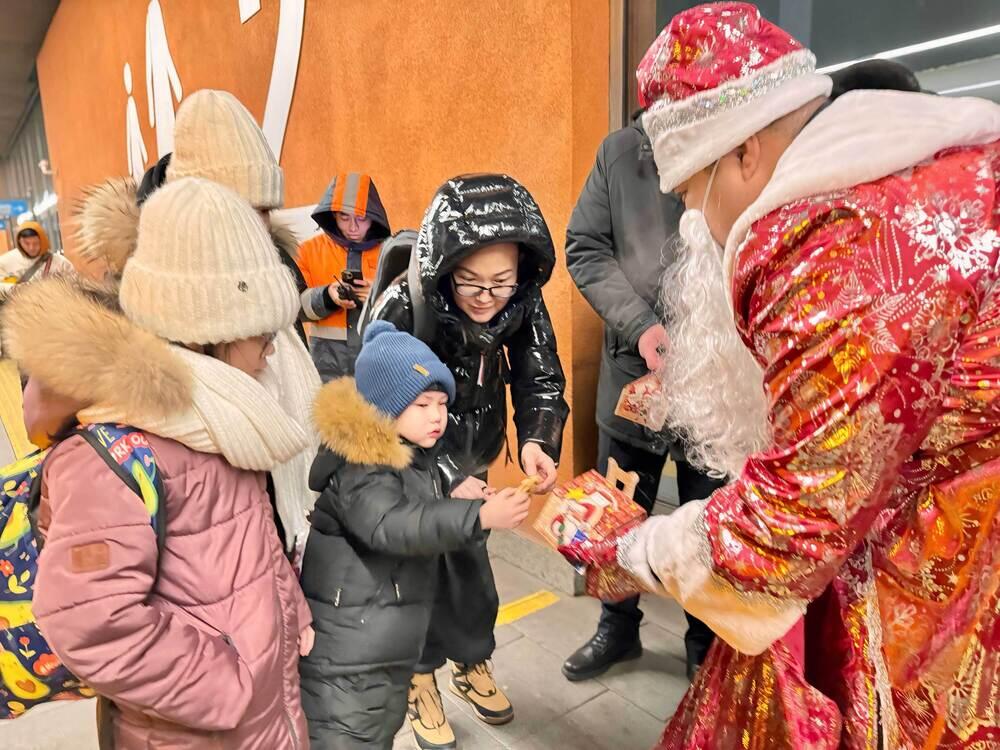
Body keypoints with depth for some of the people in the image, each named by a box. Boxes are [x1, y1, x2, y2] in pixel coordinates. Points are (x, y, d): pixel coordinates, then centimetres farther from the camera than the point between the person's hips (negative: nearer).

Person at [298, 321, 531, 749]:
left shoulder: (416, 457, 6)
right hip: (346, 650, -9)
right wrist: (480, 516, -49)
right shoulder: (360, 469, -25)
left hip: (391, 642, 9)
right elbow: (393, 526, -41)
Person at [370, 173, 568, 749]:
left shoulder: (523, 303, -21)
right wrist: (446, 480, -37)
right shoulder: (401, 309, -33)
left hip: (471, 456, 4)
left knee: (469, 556, 17)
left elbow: (542, 381, -13)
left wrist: (537, 442, -33)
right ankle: (420, 679, 34)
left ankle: (472, 663, 43)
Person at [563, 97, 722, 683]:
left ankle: (707, 646, 42)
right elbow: (585, 247, -1)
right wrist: (640, 326, -12)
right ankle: (619, 627, 44)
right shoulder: (622, 150, 0)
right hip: (632, 371, 3)